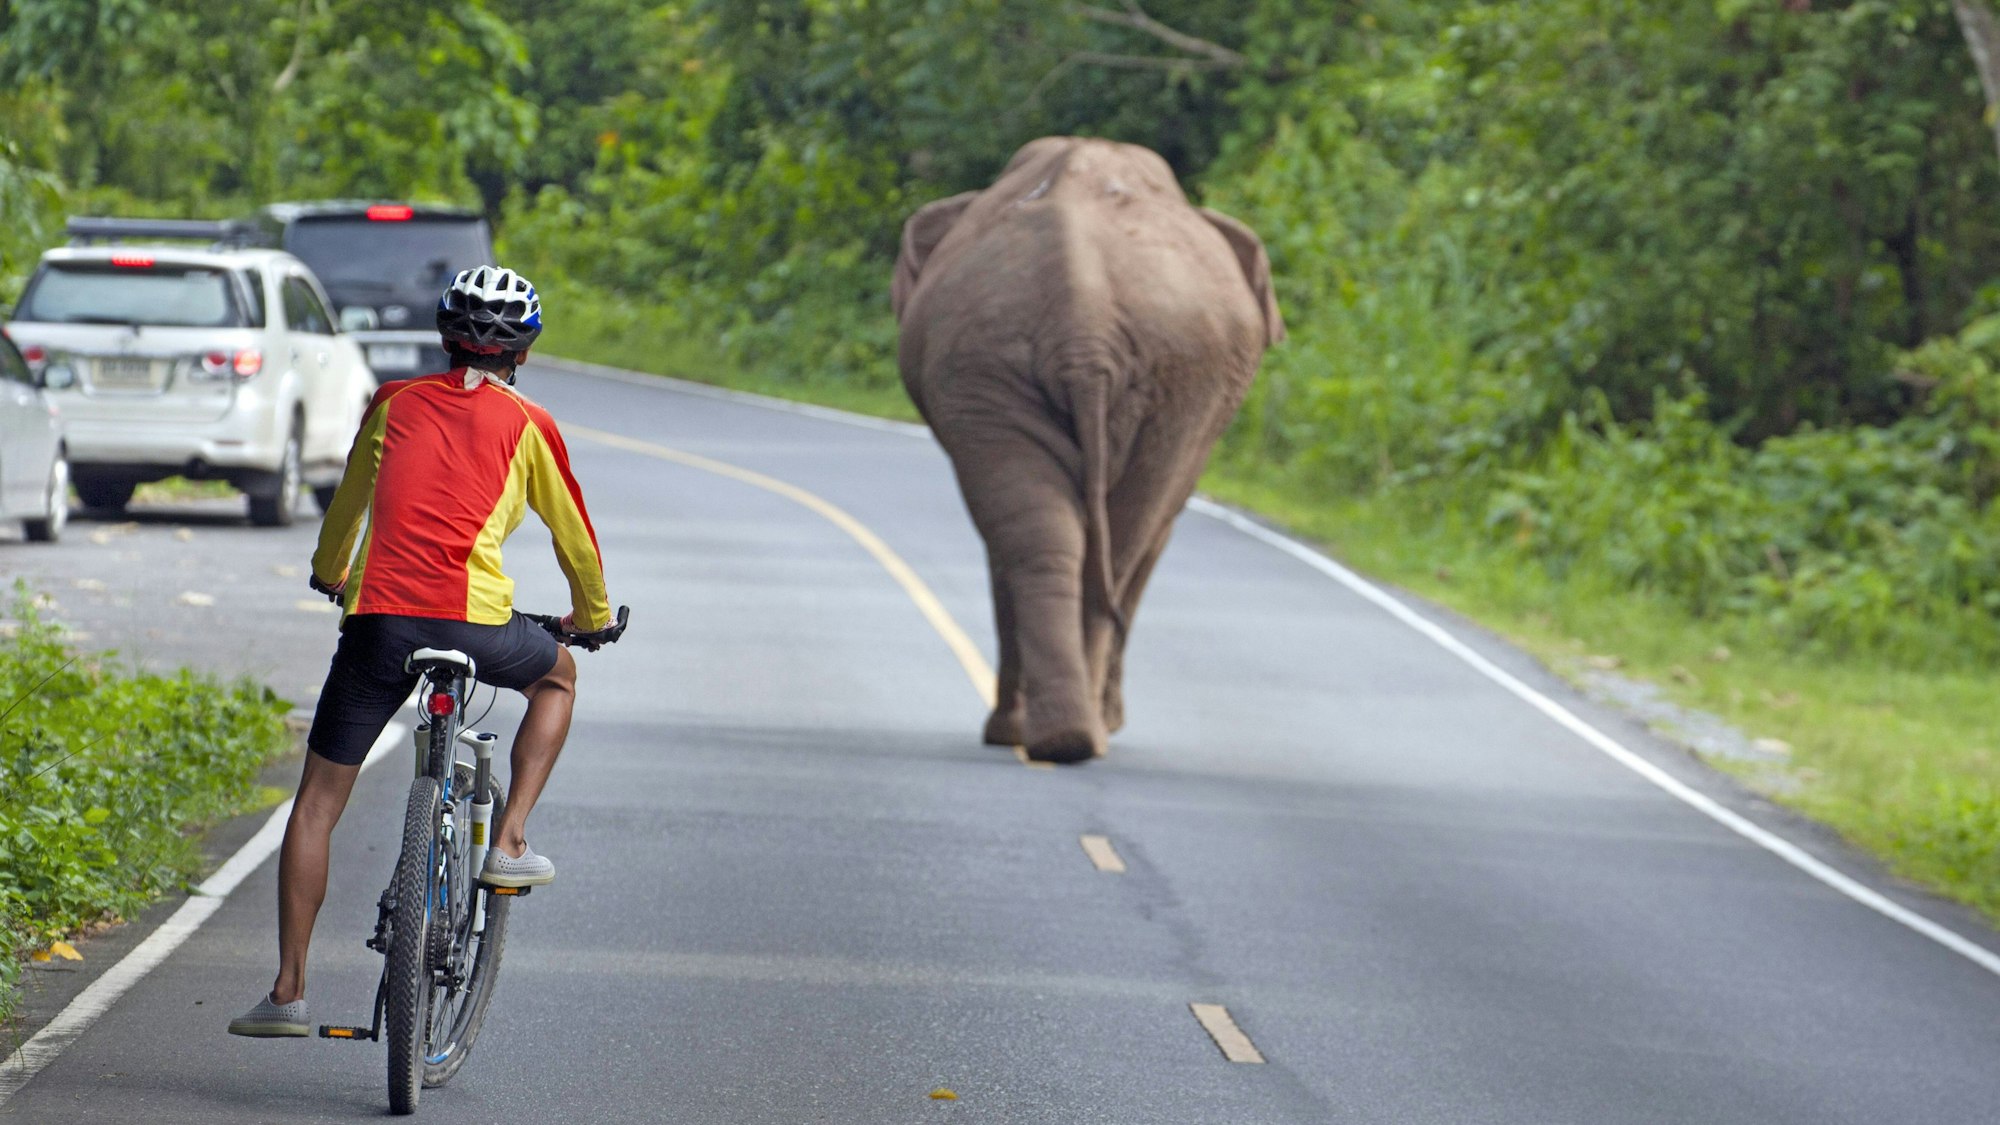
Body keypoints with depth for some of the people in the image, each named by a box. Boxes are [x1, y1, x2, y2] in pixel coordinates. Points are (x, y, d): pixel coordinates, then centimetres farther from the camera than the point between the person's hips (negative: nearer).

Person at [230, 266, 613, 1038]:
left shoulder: (394, 404, 17)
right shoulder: (527, 426, 10)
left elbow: (347, 504, 33)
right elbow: (573, 537, 20)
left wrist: (329, 572, 53)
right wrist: (592, 615, 40)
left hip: (378, 619, 1)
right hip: (475, 621, -1)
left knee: (317, 803, 10)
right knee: (557, 678, 33)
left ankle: (288, 993, 5)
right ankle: (509, 844, 19)